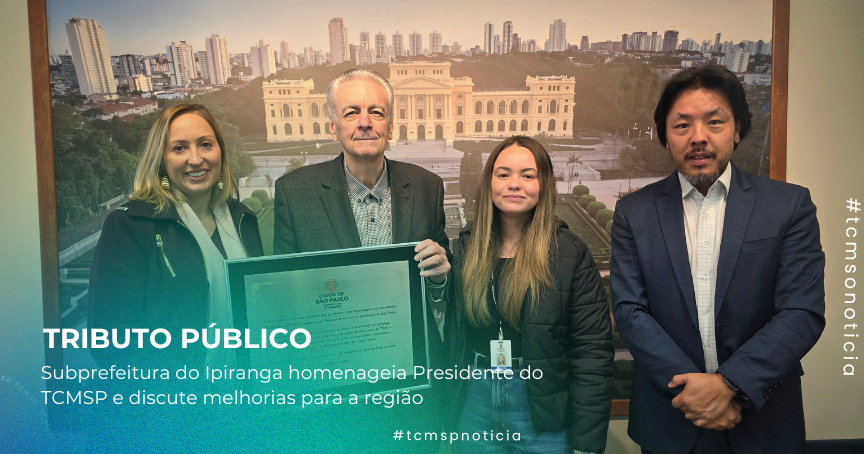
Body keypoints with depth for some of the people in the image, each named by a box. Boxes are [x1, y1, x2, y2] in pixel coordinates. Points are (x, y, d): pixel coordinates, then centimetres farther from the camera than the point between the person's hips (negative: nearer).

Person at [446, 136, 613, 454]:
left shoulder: (571, 254, -8)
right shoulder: (464, 249, 2)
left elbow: (592, 353, -10)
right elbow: (449, 337, 8)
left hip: (544, 417, -2)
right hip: (475, 405, 3)